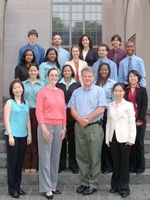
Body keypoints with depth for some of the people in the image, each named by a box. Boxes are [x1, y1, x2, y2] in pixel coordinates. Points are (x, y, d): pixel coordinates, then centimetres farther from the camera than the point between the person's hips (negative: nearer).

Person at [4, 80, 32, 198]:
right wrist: (10, 135, -13)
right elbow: (6, 120, -7)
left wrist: (29, 134, 9)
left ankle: (18, 186, 22)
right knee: (12, 162, 2)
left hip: (23, 136, 5)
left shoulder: (26, 103, 11)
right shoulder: (9, 102, -3)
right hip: (13, 136, -5)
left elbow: (28, 120, 13)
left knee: (20, 162, 10)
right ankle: (12, 189, 12)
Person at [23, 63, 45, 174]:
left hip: (37, 113, -1)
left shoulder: (42, 84, 6)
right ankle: (27, 165, 11)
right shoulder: (23, 84, 9)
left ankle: (34, 165, 12)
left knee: (36, 138, 3)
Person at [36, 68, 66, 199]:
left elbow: (63, 111, 12)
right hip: (46, 126, -5)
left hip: (59, 127, 5)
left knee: (55, 156, 10)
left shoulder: (61, 92, 11)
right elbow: (39, 111, -9)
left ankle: (53, 185, 22)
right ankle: (47, 188, 8)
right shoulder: (42, 91, -4)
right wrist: (44, 129, -15)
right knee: (46, 157, 1)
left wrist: (64, 127, 7)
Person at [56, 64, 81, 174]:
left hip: (73, 115, 0)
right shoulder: (58, 84, 7)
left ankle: (73, 164, 16)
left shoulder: (77, 84, 6)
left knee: (72, 139, 5)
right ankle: (61, 163, 15)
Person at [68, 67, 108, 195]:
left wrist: (87, 119, -12)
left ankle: (93, 184, 11)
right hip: (79, 127, 4)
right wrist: (80, 119, -14)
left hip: (94, 127, -4)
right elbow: (72, 109, 4)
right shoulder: (76, 92, 13)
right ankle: (85, 182, 21)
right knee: (81, 156, 9)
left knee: (94, 157, 1)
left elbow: (101, 109, -10)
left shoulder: (100, 91, 0)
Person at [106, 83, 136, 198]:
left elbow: (132, 122, -5)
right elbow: (109, 122, 11)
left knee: (124, 163, 3)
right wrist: (107, 139, 7)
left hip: (124, 138, -4)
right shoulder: (110, 106, 10)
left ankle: (124, 188, 12)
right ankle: (115, 185, 22)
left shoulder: (128, 105, -2)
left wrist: (131, 138, -11)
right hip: (113, 137, 4)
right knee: (115, 162, 11)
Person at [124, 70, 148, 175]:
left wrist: (140, 120, -10)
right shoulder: (125, 90, 8)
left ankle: (140, 166, 15)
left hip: (140, 121, -1)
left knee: (139, 143, 5)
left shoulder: (142, 90, 3)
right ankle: (131, 165, 15)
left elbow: (145, 105, -2)